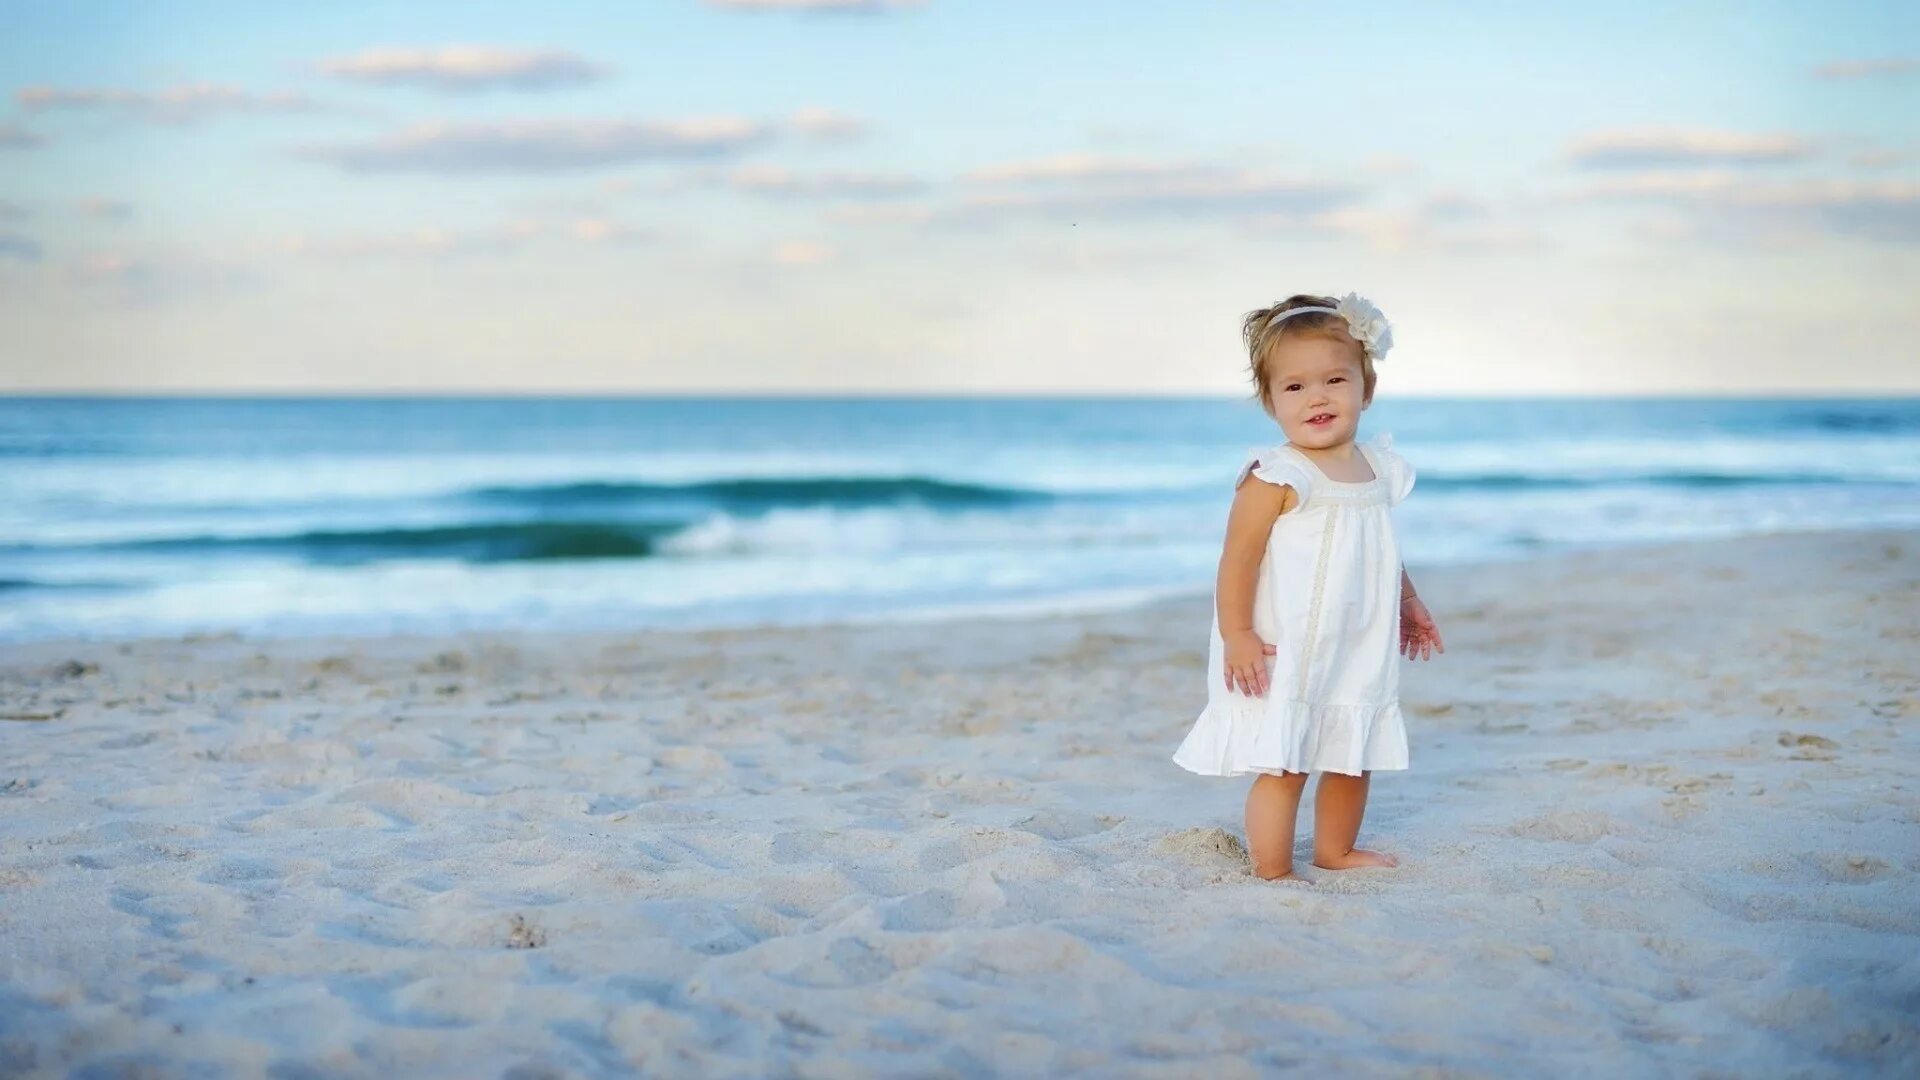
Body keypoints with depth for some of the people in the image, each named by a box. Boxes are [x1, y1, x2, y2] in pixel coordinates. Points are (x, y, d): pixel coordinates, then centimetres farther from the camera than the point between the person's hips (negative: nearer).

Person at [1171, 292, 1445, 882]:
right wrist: (1236, 635, -20)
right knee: (1282, 766, -7)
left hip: (1357, 654, 8)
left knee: (1352, 758, 19)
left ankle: (1336, 850, 38)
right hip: (1285, 657, -8)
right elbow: (1238, 559, -17)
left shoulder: (1377, 468, 7)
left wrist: (1408, 604, 27)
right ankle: (1272, 872, 3)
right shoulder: (1276, 478, -17)